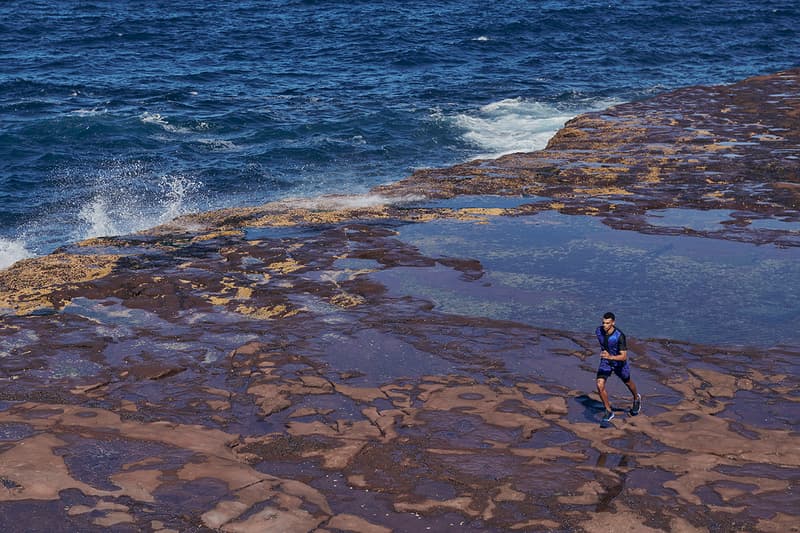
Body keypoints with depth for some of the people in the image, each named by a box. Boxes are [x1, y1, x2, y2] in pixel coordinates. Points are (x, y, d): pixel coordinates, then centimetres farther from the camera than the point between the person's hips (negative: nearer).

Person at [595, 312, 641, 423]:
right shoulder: (599, 331, -18)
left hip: (619, 362, -3)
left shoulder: (620, 336, -34)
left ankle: (636, 398, 58)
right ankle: (609, 412, -1)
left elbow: (624, 356, -35)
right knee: (600, 385, -17)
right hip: (605, 362, 3)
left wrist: (610, 357, -52)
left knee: (628, 382, 25)